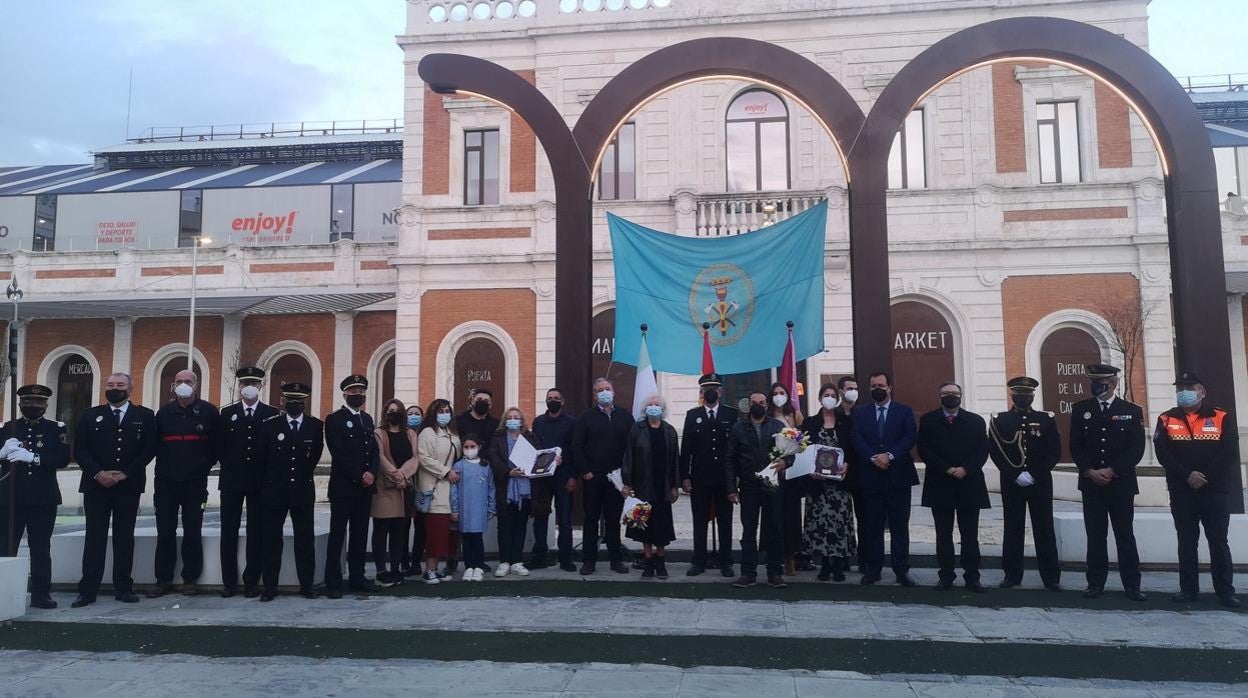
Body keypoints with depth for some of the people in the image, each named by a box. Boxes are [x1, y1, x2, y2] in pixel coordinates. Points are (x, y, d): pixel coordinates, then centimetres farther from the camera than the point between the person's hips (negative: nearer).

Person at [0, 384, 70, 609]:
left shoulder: (57, 429, 6)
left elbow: (63, 458, -8)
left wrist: (33, 457, -21)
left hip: (43, 499, -1)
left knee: (41, 548, 2)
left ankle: (41, 593, 7)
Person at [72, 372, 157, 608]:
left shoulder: (145, 416, 5)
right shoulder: (90, 416, 9)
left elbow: (149, 449, -1)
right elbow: (79, 449, 3)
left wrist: (125, 473, -10)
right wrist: (97, 473, -12)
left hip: (128, 485, -1)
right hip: (96, 485, 1)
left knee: (125, 537, 4)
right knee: (94, 537, 2)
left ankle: (123, 588, 10)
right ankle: (88, 590, 7)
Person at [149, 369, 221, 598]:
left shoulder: (209, 411, -1)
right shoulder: (164, 412, 7)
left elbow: (217, 444, 2)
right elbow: (155, 443, 9)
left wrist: (205, 466, 2)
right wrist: (164, 465, 4)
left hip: (195, 482, -2)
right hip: (166, 481, 2)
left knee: (192, 532, 4)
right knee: (165, 532, 5)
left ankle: (191, 578, 12)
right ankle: (163, 580, 13)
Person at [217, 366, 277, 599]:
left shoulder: (272, 414, 3)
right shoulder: (227, 413, 7)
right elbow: (221, 446, 6)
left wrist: (267, 475, -3)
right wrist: (230, 468, 1)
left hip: (260, 482, -1)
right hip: (232, 480, 1)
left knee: (256, 533, 2)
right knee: (229, 532, 4)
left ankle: (252, 581, 9)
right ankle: (229, 582, 12)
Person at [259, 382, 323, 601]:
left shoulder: (316, 426, 0)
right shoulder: (269, 425, -1)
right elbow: (262, 458, 6)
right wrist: (273, 479, 11)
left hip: (303, 491, 0)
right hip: (274, 490, 0)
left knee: (305, 539, 4)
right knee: (272, 540, 5)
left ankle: (307, 585, 11)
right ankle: (270, 587, 12)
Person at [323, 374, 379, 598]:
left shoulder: (367, 419, 16)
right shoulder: (334, 419, -4)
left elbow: (374, 450, 12)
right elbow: (339, 454, -12)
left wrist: (371, 473, -6)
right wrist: (359, 476, -14)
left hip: (365, 487, 6)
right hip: (343, 486, -6)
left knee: (360, 534, 10)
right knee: (337, 535, -1)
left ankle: (357, 577, 17)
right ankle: (333, 582, 4)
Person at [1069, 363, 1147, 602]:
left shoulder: (1132, 411, 2)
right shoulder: (1080, 409, 6)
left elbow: (1136, 449, -4)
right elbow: (1076, 447, 3)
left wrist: (1112, 471, -13)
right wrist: (1090, 472, -10)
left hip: (1121, 483, -1)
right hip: (1091, 483, 1)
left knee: (1125, 535, 4)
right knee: (1095, 535, 5)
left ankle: (1131, 585, 12)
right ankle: (1096, 583, 12)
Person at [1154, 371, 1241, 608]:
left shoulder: (1222, 418, 3)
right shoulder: (1167, 420, 6)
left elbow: (1230, 454, -6)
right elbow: (1163, 453, -3)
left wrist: (1206, 477, -13)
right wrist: (1187, 475, -15)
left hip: (1215, 491, -1)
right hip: (1182, 493, 1)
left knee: (1219, 542, 3)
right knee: (1186, 542, 7)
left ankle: (1225, 591, 11)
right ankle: (1189, 589, 14)